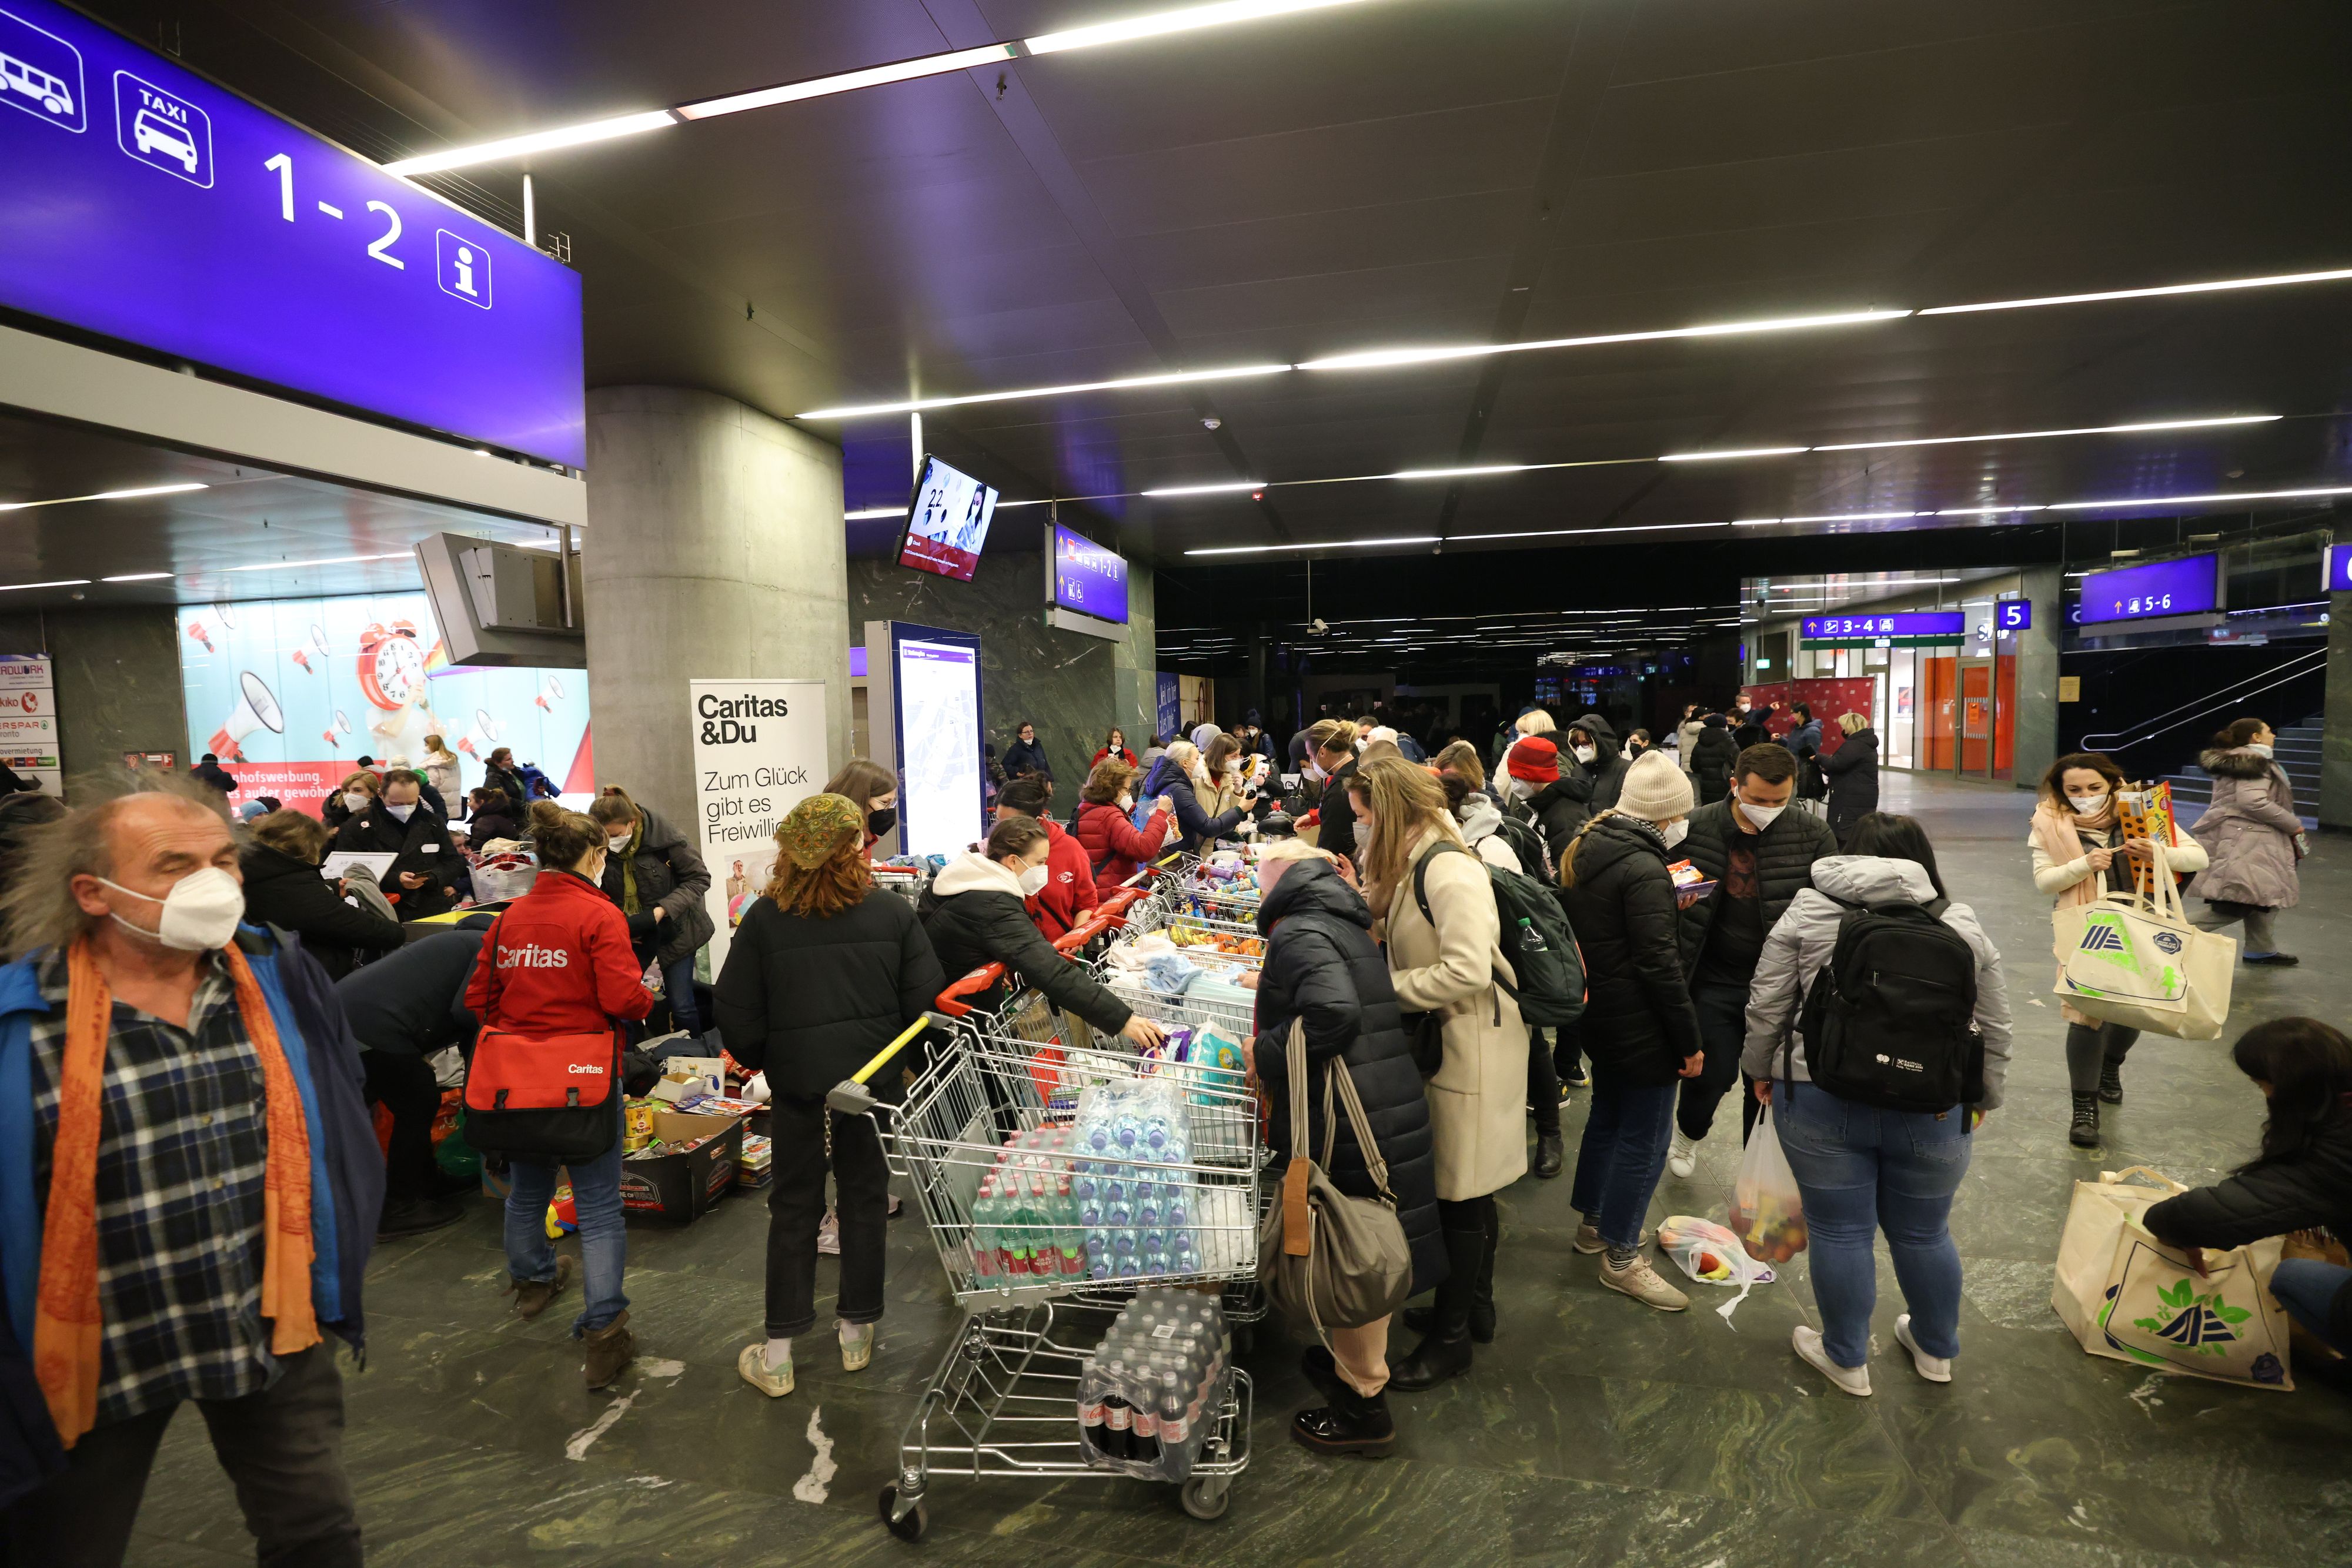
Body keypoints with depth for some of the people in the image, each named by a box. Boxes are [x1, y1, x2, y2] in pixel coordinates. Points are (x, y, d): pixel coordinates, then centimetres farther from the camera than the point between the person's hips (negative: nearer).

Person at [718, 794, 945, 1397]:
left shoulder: (764, 918, -9)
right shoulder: (892, 912, -9)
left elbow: (737, 1018, -6)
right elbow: (925, 1000, -7)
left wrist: (764, 1060, 13)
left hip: (797, 1083, 0)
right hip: (874, 1078, 1)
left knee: (794, 1209, 14)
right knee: (864, 1201, 16)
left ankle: (778, 1354, 21)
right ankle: (857, 1333, 29)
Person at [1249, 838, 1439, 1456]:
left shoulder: (1300, 933, -15)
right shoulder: (1345, 927, 13)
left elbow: (1333, 1011, -32)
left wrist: (1265, 1053, -19)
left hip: (1347, 1131, -9)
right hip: (1389, 1115, 9)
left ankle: (1363, 1404, 21)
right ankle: (1356, 1360, 41)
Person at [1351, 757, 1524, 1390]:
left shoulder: (1447, 868, -23)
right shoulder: (1414, 862, 9)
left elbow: (1467, 972, -28)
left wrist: (1387, 987, -19)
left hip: (1472, 1046, -10)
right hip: (1445, 1039, 10)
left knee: (1461, 1195, 4)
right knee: (1469, 1191, 22)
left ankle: (1451, 1338, 20)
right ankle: (1475, 1305, 39)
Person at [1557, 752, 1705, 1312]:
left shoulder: (1583, 852, 5)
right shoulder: (1644, 870, -23)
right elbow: (1660, 964, -23)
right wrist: (1690, 1040, -15)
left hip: (1597, 1014, 9)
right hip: (1641, 1028, -9)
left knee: (1607, 1115, 23)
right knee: (1644, 1139, 4)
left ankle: (1593, 1223, 38)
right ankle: (1621, 1257, 16)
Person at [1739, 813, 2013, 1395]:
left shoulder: (1807, 910, -2)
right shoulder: (1964, 926, 4)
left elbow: (1766, 1007, -2)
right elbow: (1994, 1031, 8)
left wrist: (1761, 1070, 12)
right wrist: (1981, 1100, 20)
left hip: (1822, 1103, -2)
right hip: (1933, 1112, 2)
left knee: (1839, 1232, 10)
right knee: (1923, 1233, 20)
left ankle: (1846, 1359, 24)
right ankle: (1936, 1351, 38)